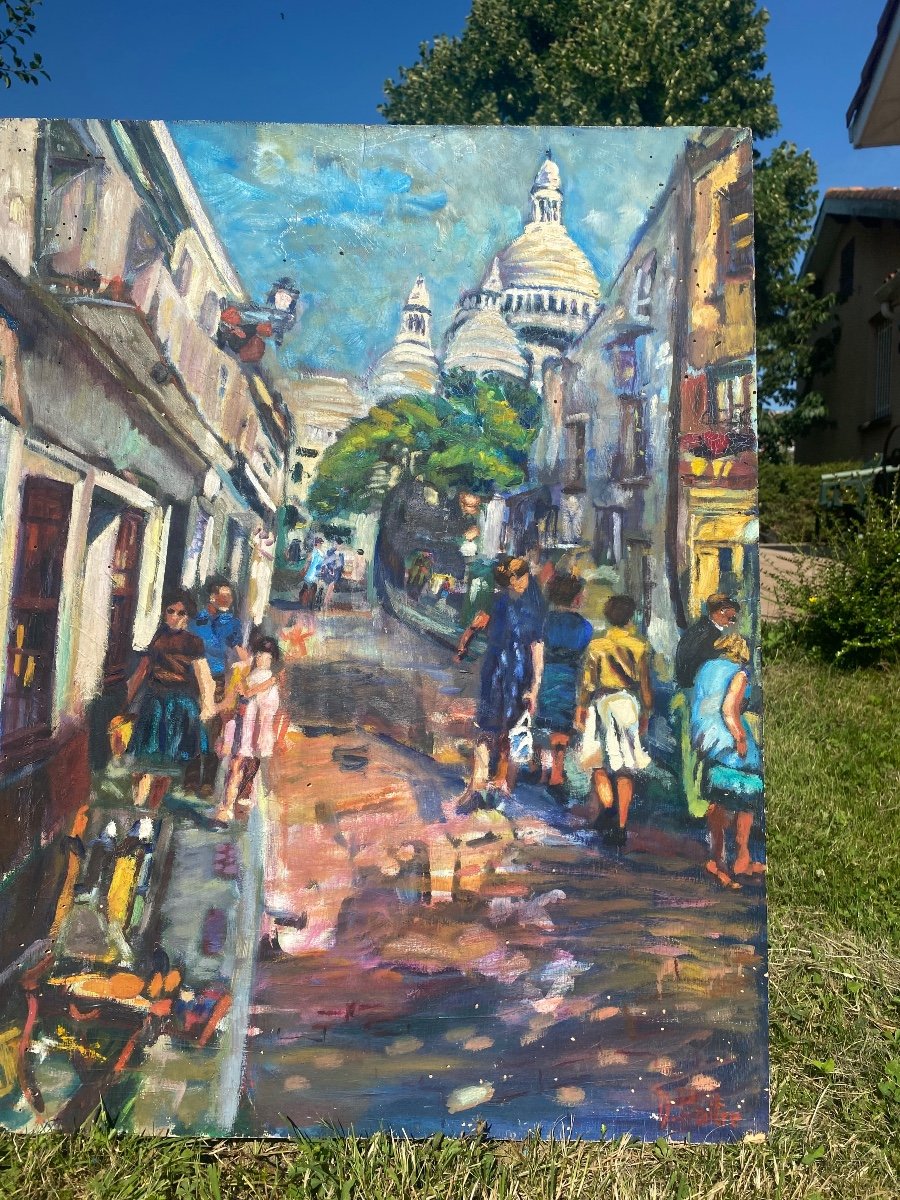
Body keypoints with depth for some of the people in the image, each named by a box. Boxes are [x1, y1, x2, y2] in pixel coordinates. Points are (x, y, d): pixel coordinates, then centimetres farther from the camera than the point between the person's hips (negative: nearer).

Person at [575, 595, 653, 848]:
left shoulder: (597, 644, 0)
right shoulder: (640, 645, 1)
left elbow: (588, 680, -1)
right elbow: (645, 683, 3)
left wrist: (581, 708, 8)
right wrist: (646, 712, 11)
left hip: (602, 701, -1)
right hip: (629, 701, 1)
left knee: (600, 762, 10)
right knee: (625, 769, 5)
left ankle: (608, 808, -12)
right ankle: (621, 827, 5)